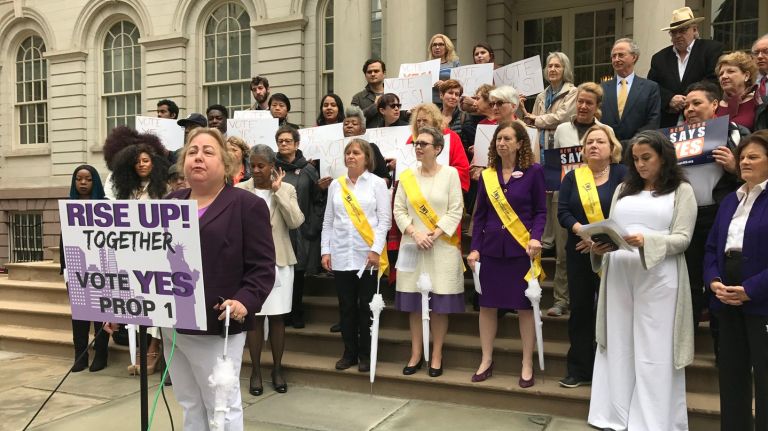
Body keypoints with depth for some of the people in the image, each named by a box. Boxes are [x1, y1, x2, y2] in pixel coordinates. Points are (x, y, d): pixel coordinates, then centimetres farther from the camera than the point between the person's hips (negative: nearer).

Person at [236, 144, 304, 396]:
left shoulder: (287, 190, 2)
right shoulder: (240, 191, 0)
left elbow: (296, 222, -13)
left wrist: (278, 191, -13)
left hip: (279, 261, 1)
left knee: (277, 317, 6)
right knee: (254, 316, 4)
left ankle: (277, 369, 19)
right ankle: (256, 371, 17)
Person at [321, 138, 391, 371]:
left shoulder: (377, 183, 1)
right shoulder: (335, 185, 11)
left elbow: (384, 219, -4)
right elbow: (328, 221, 11)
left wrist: (376, 250, -12)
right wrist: (325, 250, 3)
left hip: (368, 255, -3)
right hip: (341, 256, 3)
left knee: (366, 306, 3)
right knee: (346, 306, 8)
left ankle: (366, 355, 14)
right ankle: (349, 352, 19)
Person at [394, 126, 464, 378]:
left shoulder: (450, 173, -1)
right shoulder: (407, 176, 7)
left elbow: (456, 211, -6)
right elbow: (399, 210, 4)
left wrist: (434, 235, -14)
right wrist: (415, 233, -11)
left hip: (442, 247, -3)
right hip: (412, 245, 3)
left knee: (440, 303, 1)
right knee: (414, 302, 6)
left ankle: (436, 355, 13)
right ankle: (416, 353, 17)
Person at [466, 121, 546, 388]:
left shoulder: (533, 172, -1)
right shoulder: (486, 175, 8)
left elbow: (540, 211, -1)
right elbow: (480, 215, 9)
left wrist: (536, 237, -18)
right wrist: (475, 248, 1)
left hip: (522, 248, -3)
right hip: (491, 248, 3)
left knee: (525, 306, 3)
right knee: (487, 305, 7)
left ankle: (527, 365, 16)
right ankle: (486, 361, 21)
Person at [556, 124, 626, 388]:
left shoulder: (623, 175, 0)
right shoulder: (572, 177, 9)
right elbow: (563, 212, -1)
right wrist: (583, 231, -18)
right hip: (579, 254, 3)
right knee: (580, 309, 8)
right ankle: (579, 370, 17)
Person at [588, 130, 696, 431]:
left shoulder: (682, 190, 6)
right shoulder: (623, 189, 19)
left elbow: (682, 238, -5)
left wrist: (646, 241, -22)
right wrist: (599, 247, -8)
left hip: (658, 278, -4)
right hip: (619, 274, 4)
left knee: (655, 352, -1)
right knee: (618, 347, 6)